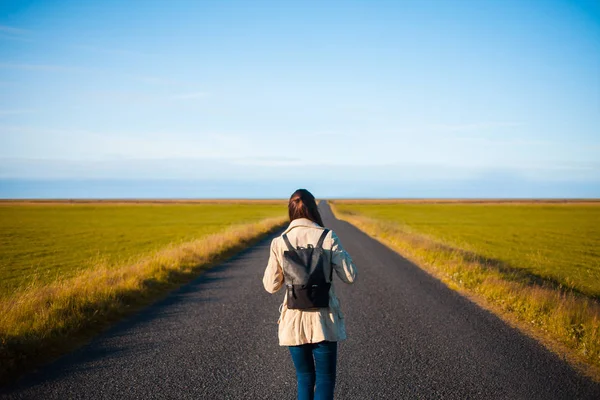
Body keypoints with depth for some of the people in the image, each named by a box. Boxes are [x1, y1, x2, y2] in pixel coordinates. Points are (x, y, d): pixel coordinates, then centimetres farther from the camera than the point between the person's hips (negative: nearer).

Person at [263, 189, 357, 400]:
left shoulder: (279, 242, -5)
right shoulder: (328, 237, -9)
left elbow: (271, 285, 1)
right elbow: (350, 277, -7)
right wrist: (342, 253, 10)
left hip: (294, 319, 2)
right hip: (324, 319, -2)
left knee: (305, 379, 18)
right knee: (325, 380, 10)